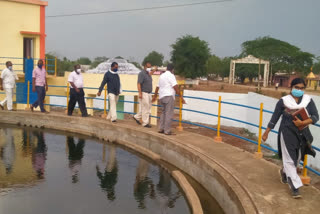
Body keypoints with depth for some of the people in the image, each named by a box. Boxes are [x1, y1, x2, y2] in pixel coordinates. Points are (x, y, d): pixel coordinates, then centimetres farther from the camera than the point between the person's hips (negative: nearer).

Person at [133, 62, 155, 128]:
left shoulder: (148, 74, 16)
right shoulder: (142, 73, -11)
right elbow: (139, 84, -18)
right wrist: (140, 93, -22)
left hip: (149, 93, 9)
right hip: (144, 93, -9)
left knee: (149, 107, 10)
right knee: (145, 109, -4)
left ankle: (137, 117, 23)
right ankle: (145, 123, 5)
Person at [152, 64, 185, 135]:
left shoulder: (161, 76, 17)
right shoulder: (171, 76, -7)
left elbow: (157, 87, 25)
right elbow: (176, 87, -15)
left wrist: (155, 96, 37)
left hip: (162, 97, 8)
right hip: (169, 97, -8)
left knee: (163, 112, 17)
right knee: (169, 114, -6)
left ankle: (161, 129, 16)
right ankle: (167, 131, -6)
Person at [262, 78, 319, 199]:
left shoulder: (308, 100, -1)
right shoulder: (284, 101, -5)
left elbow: (315, 117, -5)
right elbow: (275, 117, 1)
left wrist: (302, 123, -23)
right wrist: (267, 132, 3)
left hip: (302, 134, 3)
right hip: (287, 133, -3)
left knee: (296, 158, 17)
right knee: (289, 159, -6)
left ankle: (284, 172, 47)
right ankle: (295, 186, 1)